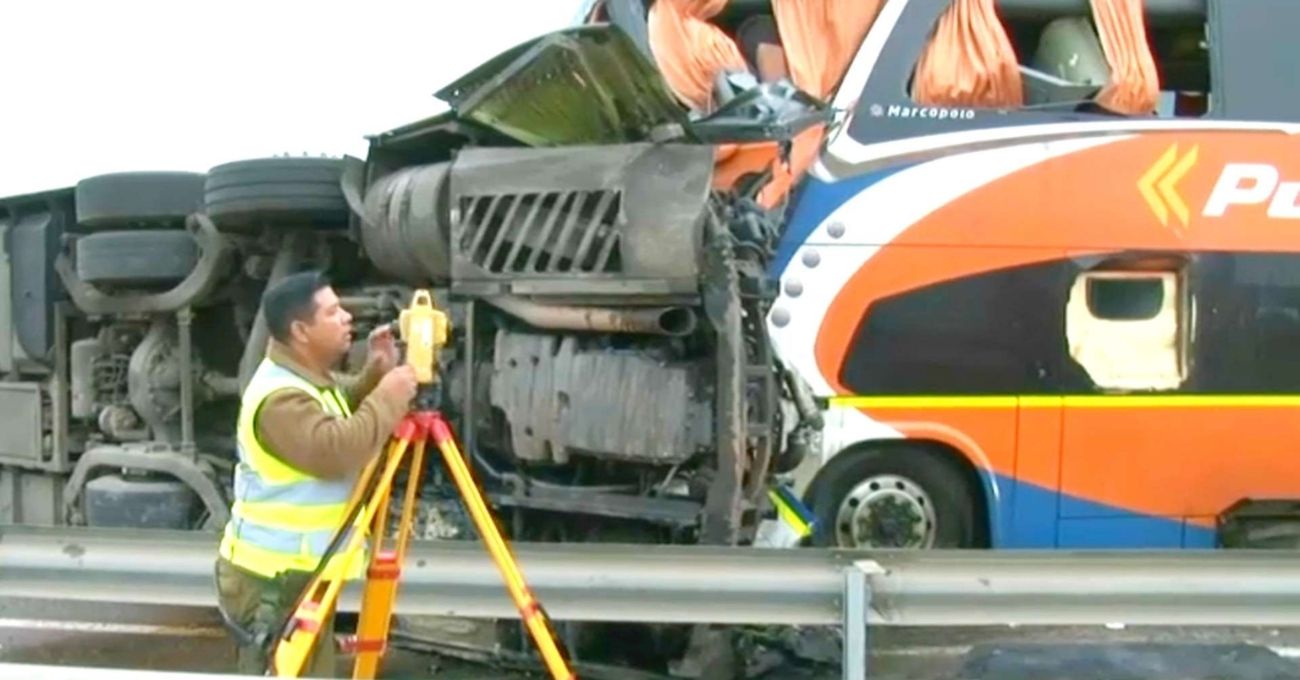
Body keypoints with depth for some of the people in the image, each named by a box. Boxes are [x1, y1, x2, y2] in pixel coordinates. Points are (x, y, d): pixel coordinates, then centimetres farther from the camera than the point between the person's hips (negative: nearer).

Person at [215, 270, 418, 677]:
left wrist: (375, 374, 2)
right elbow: (336, 451, -34)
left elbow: (348, 409, 22)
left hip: (303, 569, 10)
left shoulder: (312, 378, 8)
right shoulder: (278, 397, -24)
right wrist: (387, 399, -23)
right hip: (275, 577, -10)